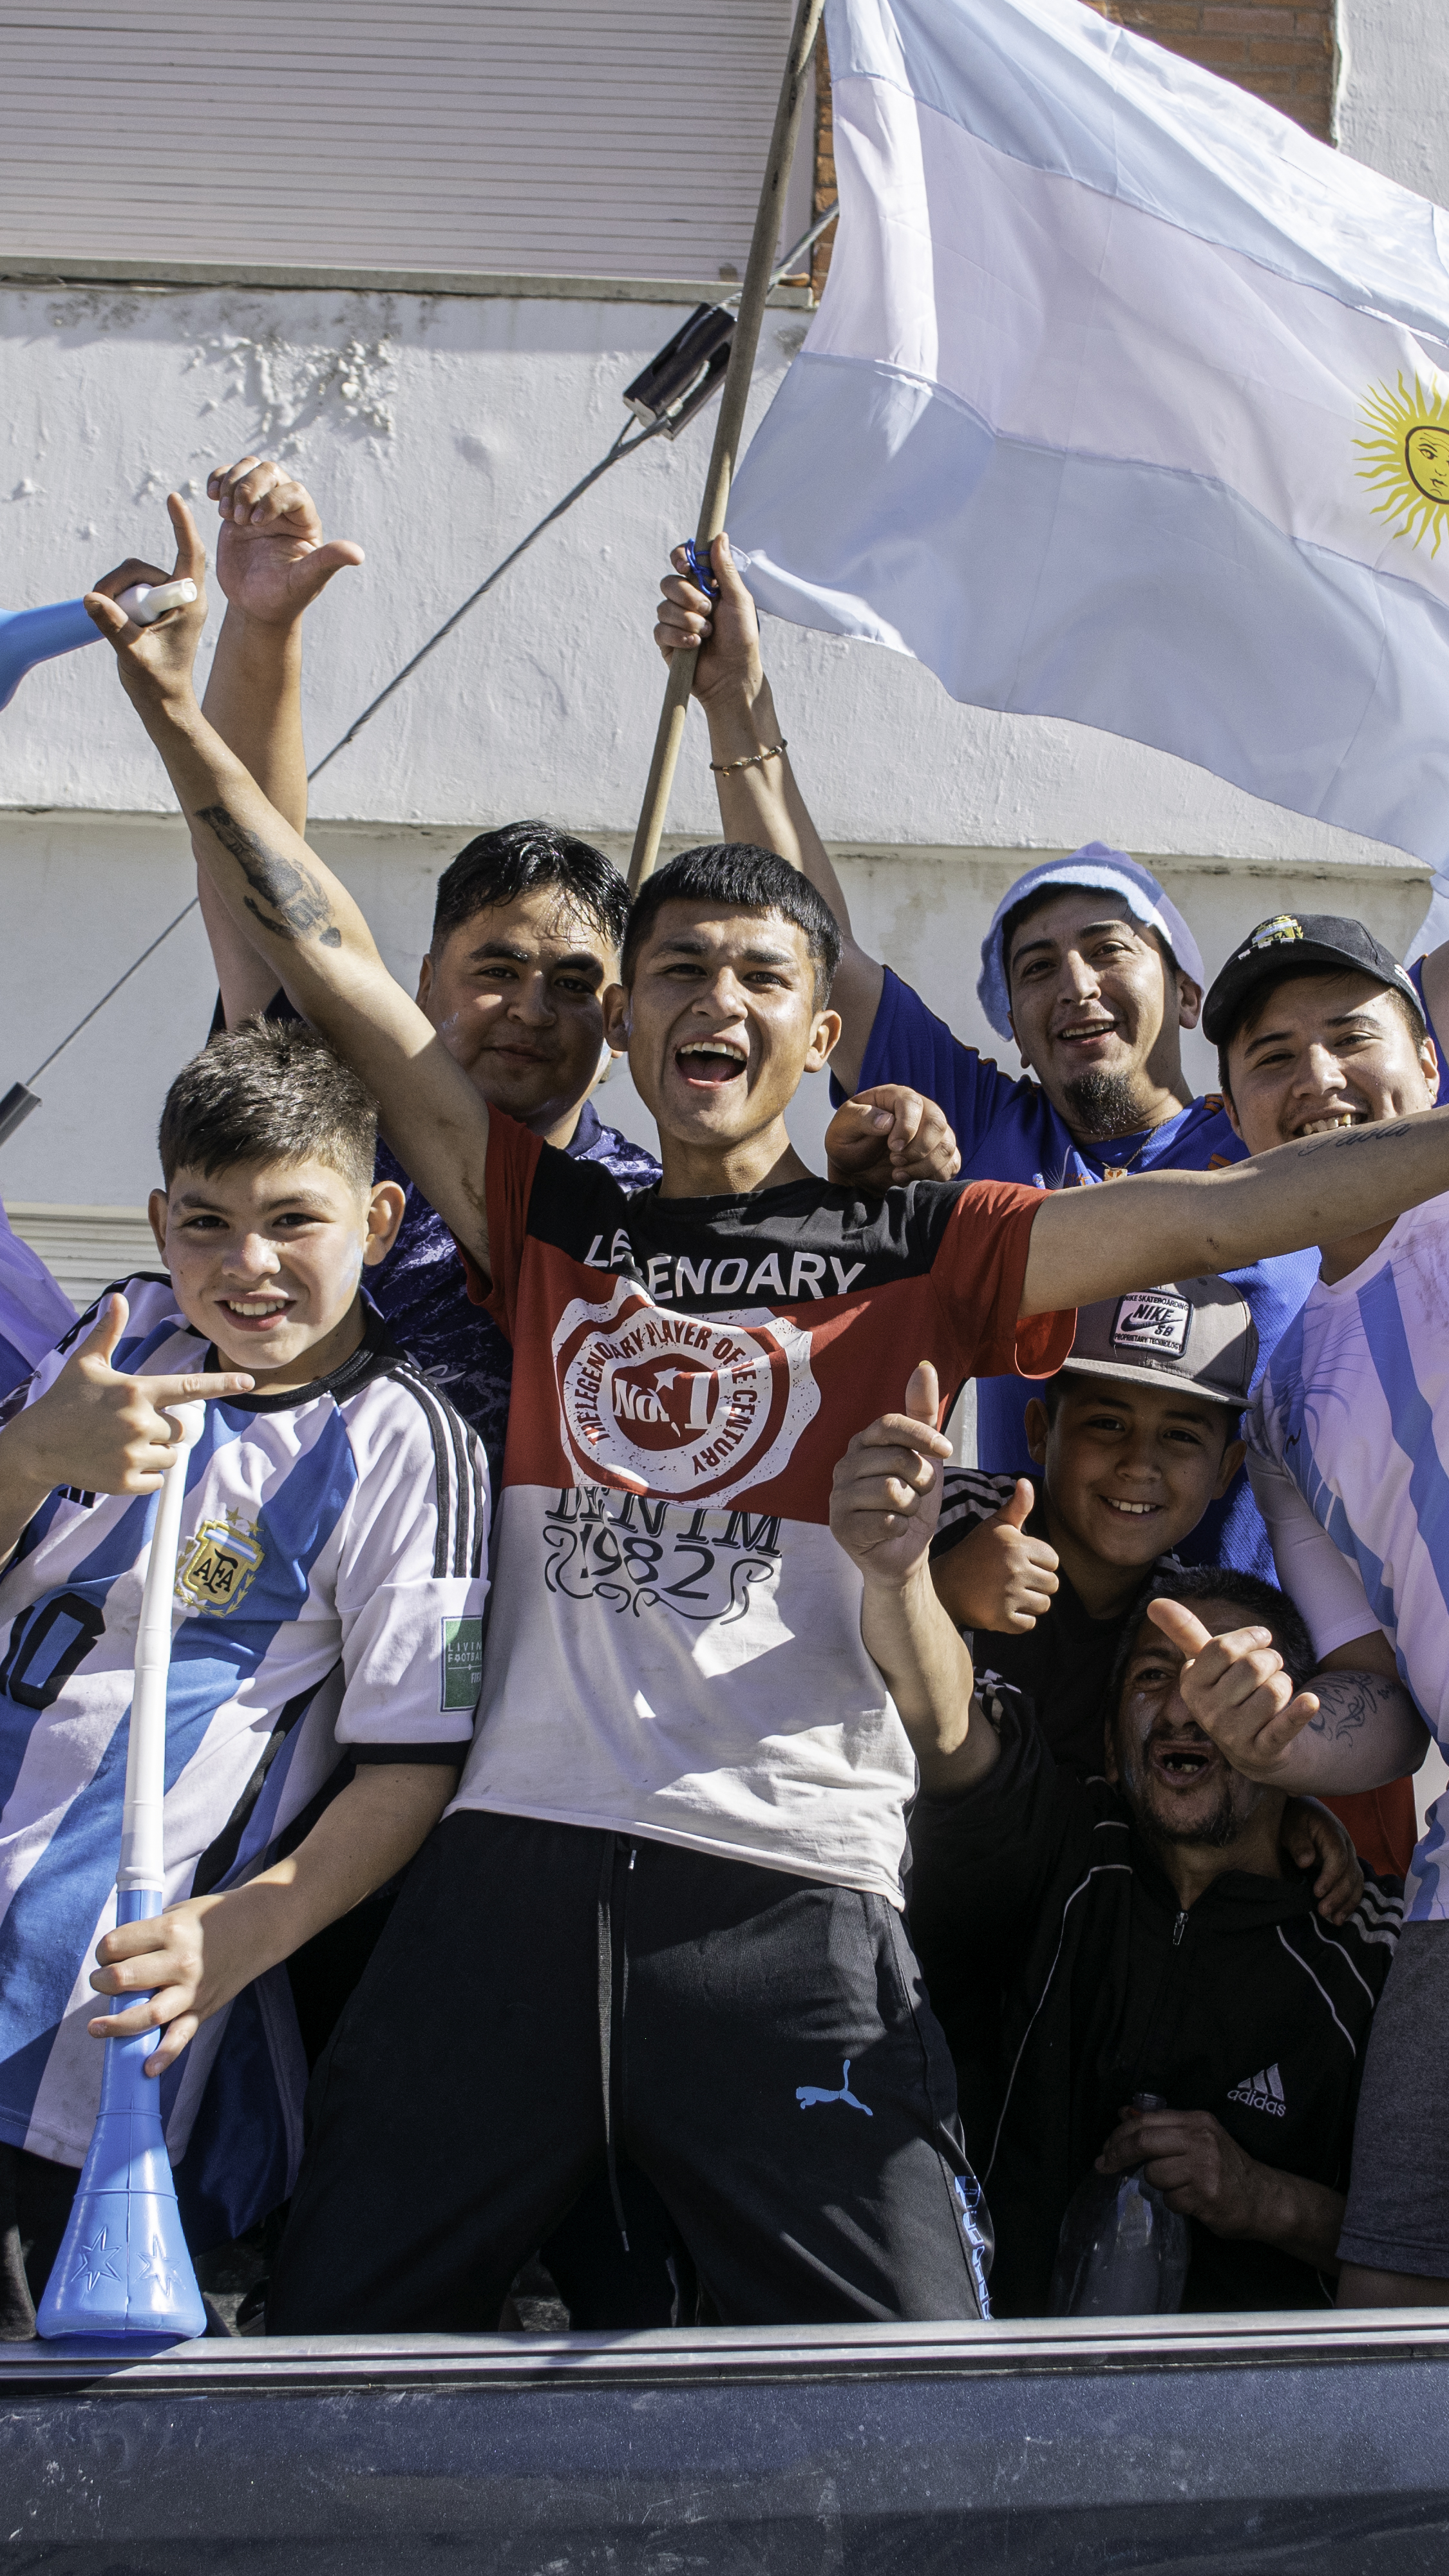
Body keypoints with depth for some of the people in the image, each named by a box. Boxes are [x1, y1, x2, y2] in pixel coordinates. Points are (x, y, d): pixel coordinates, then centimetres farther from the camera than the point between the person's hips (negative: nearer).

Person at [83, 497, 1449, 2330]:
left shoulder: (912, 1248, 8)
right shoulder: (554, 1223, 14)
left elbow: (1215, 1213, 0)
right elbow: (327, 960, 14)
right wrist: (182, 717, 12)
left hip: (791, 1902, -2)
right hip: (512, 1868, 3)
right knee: (325, 2352, 6)